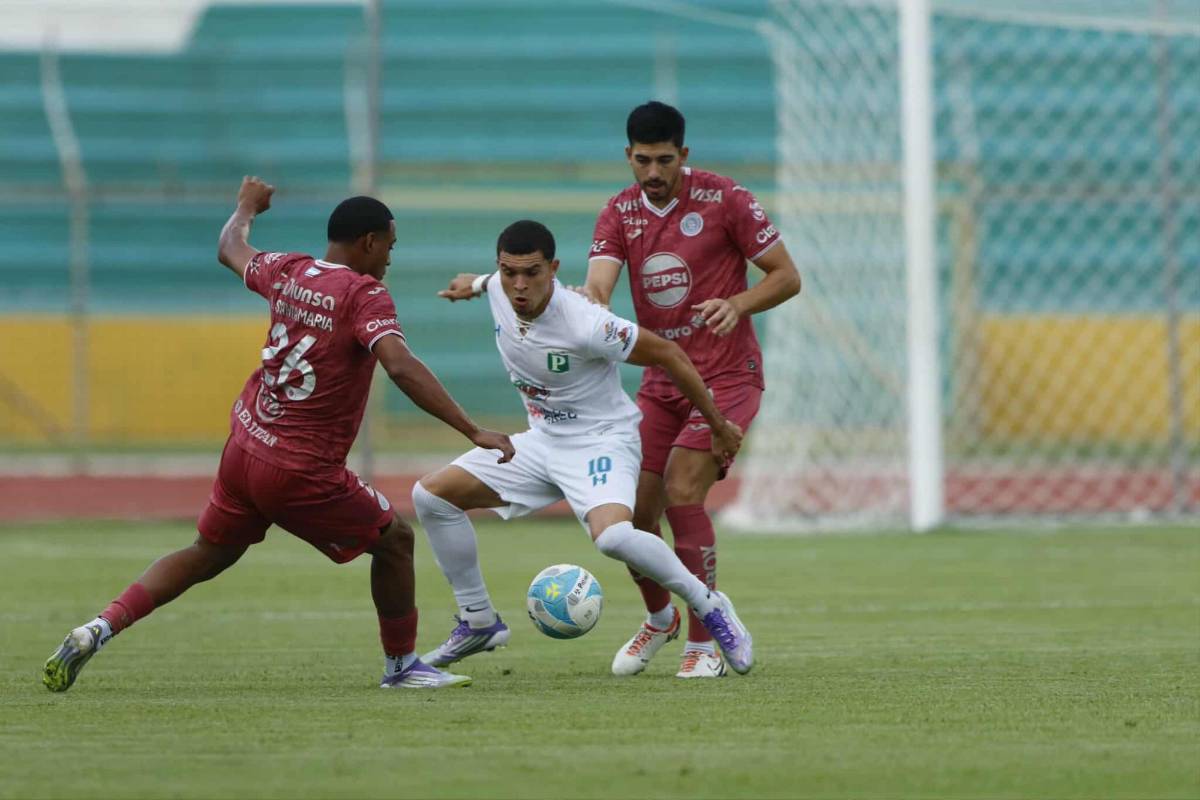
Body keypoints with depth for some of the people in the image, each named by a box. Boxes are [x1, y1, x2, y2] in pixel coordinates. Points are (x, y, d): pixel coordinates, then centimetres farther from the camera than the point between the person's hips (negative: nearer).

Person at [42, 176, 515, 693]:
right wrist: (474, 432, -29)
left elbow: (230, 250, 27)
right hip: (302, 473, -7)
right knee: (394, 540, 12)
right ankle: (401, 666, 22)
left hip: (243, 450, 7)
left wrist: (247, 208, 50)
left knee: (208, 556, 23)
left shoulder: (287, 273, 6)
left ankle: (100, 629, 10)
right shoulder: (364, 295, -13)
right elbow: (401, 367, -28)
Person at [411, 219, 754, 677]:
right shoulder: (500, 291, -11)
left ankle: (709, 607, -12)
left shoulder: (584, 326, -30)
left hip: (602, 441, -8)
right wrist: (475, 284, 37)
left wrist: (719, 426, -11)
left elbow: (668, 355, -18)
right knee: (431, 495, -1)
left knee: (612, 536, -37)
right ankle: (478, 622, 12)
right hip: (541, 440, 8)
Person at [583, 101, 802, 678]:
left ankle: (704, 644, -10)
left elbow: (787, 277, -4)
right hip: (659, 380, 5)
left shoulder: (724, 201, -9)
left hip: (726, 375, -5)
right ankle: (659, 619, 28)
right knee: (634, 506, 0)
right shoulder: (619, 214, 3)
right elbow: (597, 287, -12)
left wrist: (738, 304, -23)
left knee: (682, 492, -19)